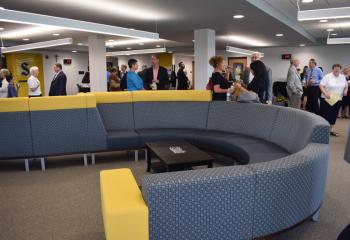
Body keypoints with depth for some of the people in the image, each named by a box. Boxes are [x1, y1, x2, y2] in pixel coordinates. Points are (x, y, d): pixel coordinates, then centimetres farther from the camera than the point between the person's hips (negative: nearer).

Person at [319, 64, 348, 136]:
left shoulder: (343, 77, 9)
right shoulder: (327, 77, -8)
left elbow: (346, 86, 18)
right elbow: (321, 86, -13)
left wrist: (345, 90, -4)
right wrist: (325, 93, -25)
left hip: (337, 99, 5)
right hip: (327, 99, -5)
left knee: (334, 114, 9)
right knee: (325, 114, -3)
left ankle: (331, 130, 18)